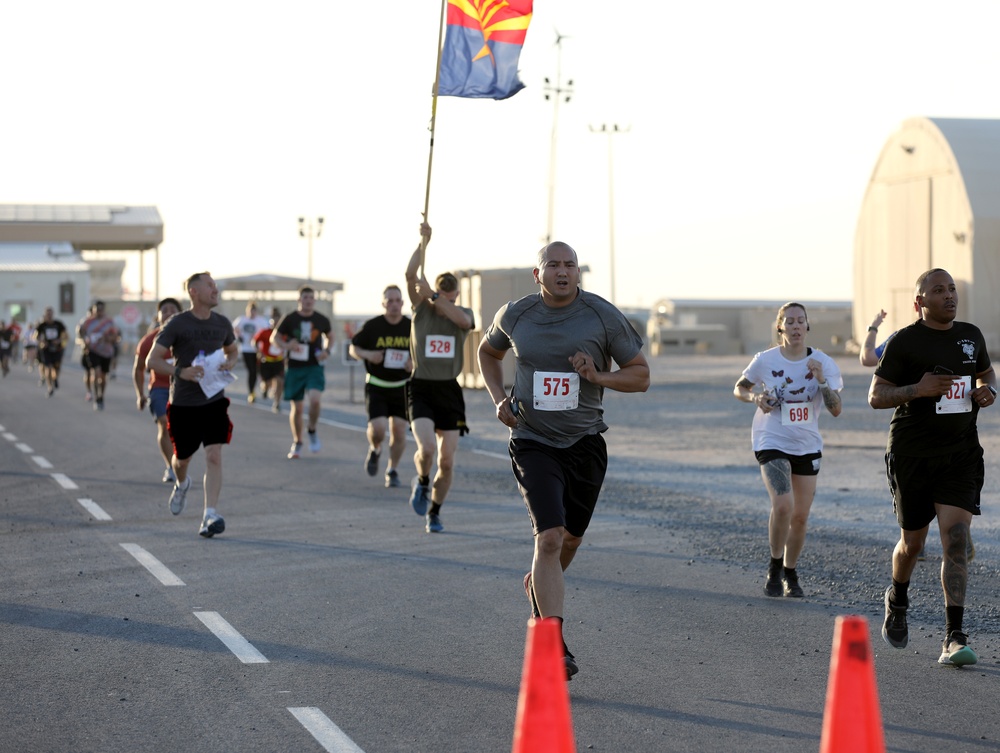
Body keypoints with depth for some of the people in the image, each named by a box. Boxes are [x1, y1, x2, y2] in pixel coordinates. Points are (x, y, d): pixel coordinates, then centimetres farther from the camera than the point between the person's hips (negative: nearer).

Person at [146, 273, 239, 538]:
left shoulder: (222, 323, 5)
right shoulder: (177, 324, -8)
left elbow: (233, 351, 24)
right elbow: (152, 360, -9)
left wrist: (228, 364, 0)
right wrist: (180, 371, -24)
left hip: (214, 400, 2)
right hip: (183, 403, -2)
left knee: (214, 455, -13)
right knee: (182, 457, 14)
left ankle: (210, 515, -15)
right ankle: (181, 484, 50)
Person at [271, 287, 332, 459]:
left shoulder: (322, 320, 3)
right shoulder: (290, 319, -2)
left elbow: (330, 337, 21)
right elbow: (274, 338, 5)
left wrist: (326, 350, 0)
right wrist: (286, 346, -15)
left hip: (315, 367, 0)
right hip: (294, 368, 0)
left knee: (314, 399, -23)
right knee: (296, 407, 5)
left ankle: (312, 431, 3)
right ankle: (297, 443, 22)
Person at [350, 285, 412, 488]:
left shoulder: (412, 327, -2)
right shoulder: (372, 326, -7)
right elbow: (353, 348, 5)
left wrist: (415, 362, -12)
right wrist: (368, 355, -16)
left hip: (402, 387, 2)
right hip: (376, 386, -2)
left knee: (399, 431, -1)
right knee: (378, 429, -15)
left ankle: (392, 470, 19)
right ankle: (374, 450, 21)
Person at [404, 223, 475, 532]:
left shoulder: (464, 313, 4)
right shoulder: (421, 309, 1)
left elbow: (463, 320, -22)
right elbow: (410, 275, -15)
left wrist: (434, 296, -28)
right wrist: (423, 242, -23)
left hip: (450, 391, 2)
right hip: (420, 389, -2)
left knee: (447, 461, 1)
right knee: (427, 449, -22)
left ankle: (433, 513, 22)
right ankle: (421, 483, 12)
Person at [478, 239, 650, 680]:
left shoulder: (603, 316, -6)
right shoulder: (515, 316, -2)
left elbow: (640, 375, 0)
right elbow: (488, 351, 19)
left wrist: (598, 376, -18)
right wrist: (498, 399, 4)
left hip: (585, 443, 2)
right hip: (533, 442, -2)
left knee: (571, 537, 16)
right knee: (549, 536, -18)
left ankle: (539, 586, 50)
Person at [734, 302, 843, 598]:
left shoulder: (823, 363, -3)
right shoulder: (765, 360, -6)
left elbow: (836, 410, -8)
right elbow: (739, 389, 10)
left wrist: (821, 380, -22)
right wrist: (755, 397, -12)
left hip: (808, 446, 3)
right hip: (772, 442, -3)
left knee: (800, 516, 8)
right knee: (783, 505, -22)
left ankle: (790, 574, 29)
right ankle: (775, 568, -1)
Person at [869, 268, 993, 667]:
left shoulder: (971, 335, 8)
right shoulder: (904, 342, -6)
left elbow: (986, 373, 27)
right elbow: (875, 395, -7)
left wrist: (988, 391, 3)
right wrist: (918, 389, -23)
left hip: (960, 455, 2)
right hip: (912, 454, -2)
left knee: (956, 539, -12)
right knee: (913, 541, 9)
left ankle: (954, 637, -12)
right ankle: (896, 601, 42)